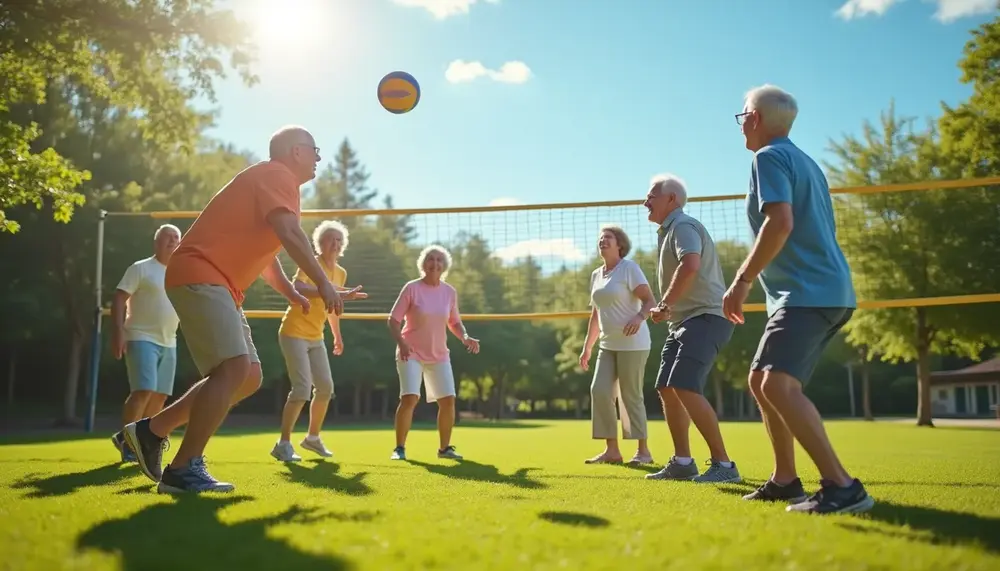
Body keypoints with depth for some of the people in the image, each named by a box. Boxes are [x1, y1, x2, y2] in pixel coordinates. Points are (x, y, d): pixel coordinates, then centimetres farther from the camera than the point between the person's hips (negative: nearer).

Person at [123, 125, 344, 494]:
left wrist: (291, 292, 23)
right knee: (235, 368, -22)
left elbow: (264, 249, 32)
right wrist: (323, 282, -21)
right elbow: (289, 234, -23)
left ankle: (152, 430, 12)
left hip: (218, 285, 11)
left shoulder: (274, 182, 25)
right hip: (200, 274, -11)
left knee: (249, 376, 7)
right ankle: (184, 469, -18)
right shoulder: (278, 175, -7)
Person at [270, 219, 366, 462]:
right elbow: (296, 288, -36)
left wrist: (337, 336, 23)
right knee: (302, 389, -15)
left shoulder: (341, 273, 9)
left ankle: (313, 437, 26)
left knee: (325, 387, 8)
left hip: (316, 337, 8)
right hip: (294, 333, -8)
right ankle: (283, 444, -4)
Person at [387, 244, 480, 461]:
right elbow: (393, 320, -9)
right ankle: (399, 448, -3)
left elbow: (454, 322, 13)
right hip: (411, 354, -4)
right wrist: (401, 342, -26)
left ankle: (444, 448, 18)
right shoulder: (412, 288, -10)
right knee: (409, 398, -18)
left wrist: (465, 337, -8)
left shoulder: (450, 292, 2)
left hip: (439, 355, 4)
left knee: (448, 399, 0)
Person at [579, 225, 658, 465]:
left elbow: (650, 300, -13)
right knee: (599, 390, -3)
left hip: (632, 344, -7)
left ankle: (643, 450, 8)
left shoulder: (629, 268, -6)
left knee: (631, 396, -4)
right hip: (608, 345, 7)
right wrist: (587, 347, 19)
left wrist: (639, 317, -34)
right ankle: (612, 450, 5)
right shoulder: (596, 275, 15)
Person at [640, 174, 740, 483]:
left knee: (685, 388, -21)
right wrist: (667, 309, 10)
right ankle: (682, 463, 17)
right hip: (683, 322, 11)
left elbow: (690, 265, -30)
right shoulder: (669, 230, 22)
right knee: (666, 389, 9)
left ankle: (723, 463, -15)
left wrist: (664, 305, -21)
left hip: (705, 317, -11)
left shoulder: (683, 225, -11)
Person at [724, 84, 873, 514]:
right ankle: (785, 480, 19)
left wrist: (742, 281, -18)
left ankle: (842, 487, -20)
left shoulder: (769, 157, -7)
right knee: (761, 381, 14)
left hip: (809, 293, -10)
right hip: (824, 290, 10)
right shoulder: (805, 162, 23)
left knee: (778, 384, -20)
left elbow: (781, 223, -22)